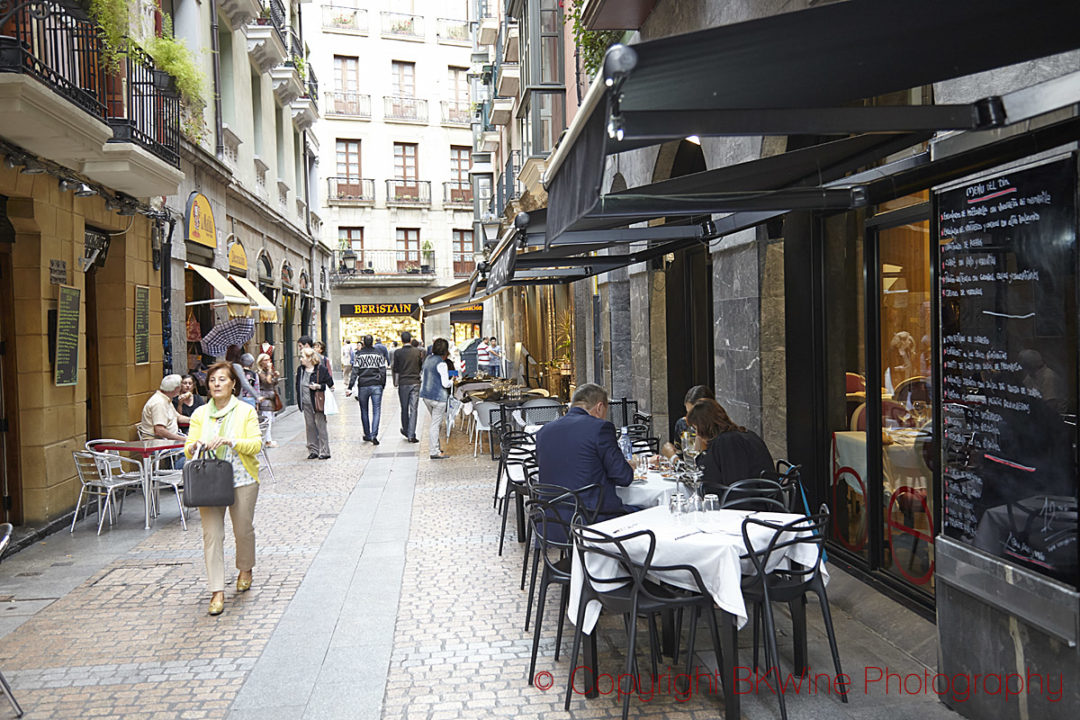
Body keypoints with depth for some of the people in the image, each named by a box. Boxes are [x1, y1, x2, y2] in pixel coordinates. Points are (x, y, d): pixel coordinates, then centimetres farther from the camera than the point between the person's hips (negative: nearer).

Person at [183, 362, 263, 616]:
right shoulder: (200, 414, 7)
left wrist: (230, 441, -24)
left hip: (241, 481, -1)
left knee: (244, 529, 11)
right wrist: (194, 447, -18)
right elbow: (189, 448, 6)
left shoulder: (245, 411, -1)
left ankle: (245, 570, 39)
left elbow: (256, 444, -9)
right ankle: (217, 592, 2)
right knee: (212, 534, -4)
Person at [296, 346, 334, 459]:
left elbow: (330, 383, -6)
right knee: (310, 426, 9)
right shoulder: (300, 369, 9)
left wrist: (319, 386, -21)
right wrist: (299, 400, 10)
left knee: (321, 426, -2)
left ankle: (324, 451, 4)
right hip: (306, 403, 6)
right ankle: (313, 450, 18)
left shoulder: (321, 369, -8)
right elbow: (298, 385, 18)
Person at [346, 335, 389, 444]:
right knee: (376, 411, 0)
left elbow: (355, 372, -6)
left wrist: (350, 387, -6)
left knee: (364, 411, 15)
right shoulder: (379, 354, 2)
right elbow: (383, 371, 1)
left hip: (363, 386, 0)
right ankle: (374, 435, -14)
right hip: (376, 386, 0)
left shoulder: (359, 355, -1)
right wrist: (383, 385, 11)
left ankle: (367, 434, 21)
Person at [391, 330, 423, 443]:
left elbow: (396, 369, -1)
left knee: (404, 408, 15)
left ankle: (406, 430, 29)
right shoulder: (418, 351, -2)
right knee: (413, 409, 0)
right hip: (415, 383, 0)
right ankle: (411, 435, -4)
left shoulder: (398, 353, -6)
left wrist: (395, 383, 12)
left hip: (403, 383, 0)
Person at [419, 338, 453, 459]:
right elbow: (445, 383, -17)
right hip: (438, 397, -8)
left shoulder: (428, 359, 8)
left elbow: (422, 375, 18)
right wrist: (452, 381, 1)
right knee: (436, 424, -3)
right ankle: (434, 452, 1)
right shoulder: (441, 364, -17)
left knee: (436, 422, 22)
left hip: (426, 395, 8)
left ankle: (435, 446, 29)